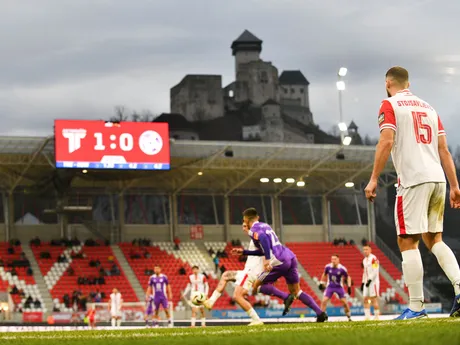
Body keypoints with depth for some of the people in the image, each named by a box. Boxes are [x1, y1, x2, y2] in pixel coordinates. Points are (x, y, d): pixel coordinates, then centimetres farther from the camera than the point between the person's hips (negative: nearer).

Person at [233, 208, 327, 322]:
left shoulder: (253, 230, 1)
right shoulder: (265, 225, 27)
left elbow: (263, 239, -23)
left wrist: (267, 259, -27)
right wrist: (244, 252, 38)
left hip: (279, 261, -8)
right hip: (291, 257, 8)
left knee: (257, 285, 3)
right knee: (296, 291, 14)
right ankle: (320, 313, -1)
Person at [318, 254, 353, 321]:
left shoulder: (342, 269, -16)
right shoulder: (328, 267, -10)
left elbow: (348, 277, -2)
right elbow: (324, 274, 11)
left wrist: (349, 287, -9)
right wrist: (321, 283, 12)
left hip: (339, 287, -1)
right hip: (330, 287, 1)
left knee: (344, 302, -4)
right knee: (324, 301, -14)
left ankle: (349, 316, 15)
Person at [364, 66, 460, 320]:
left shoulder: (389, 105, 2)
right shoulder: (428, 108, 21)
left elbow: (386, 142, -11)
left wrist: (373, 179, -9)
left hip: (414, 179, -6)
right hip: (438, 178, 6)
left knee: (408, 241, -2)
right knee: (434, 239, 15)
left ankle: (416, 306, -7)